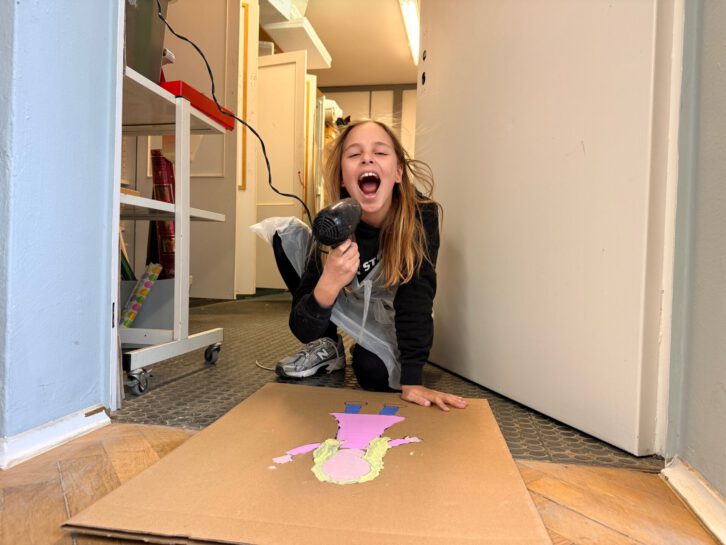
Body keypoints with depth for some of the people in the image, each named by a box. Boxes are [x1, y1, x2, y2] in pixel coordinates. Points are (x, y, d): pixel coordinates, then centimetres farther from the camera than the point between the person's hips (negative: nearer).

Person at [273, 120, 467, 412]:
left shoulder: (421, 215, -30)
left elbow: (415, 297, -29)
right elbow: (302, 330, -27)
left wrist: (411, 382, -36)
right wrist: (327, 286, -48)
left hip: (393, 319, -1)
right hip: (352, 305, 2)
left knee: (375, 371, -33)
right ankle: (327, 347, -1)